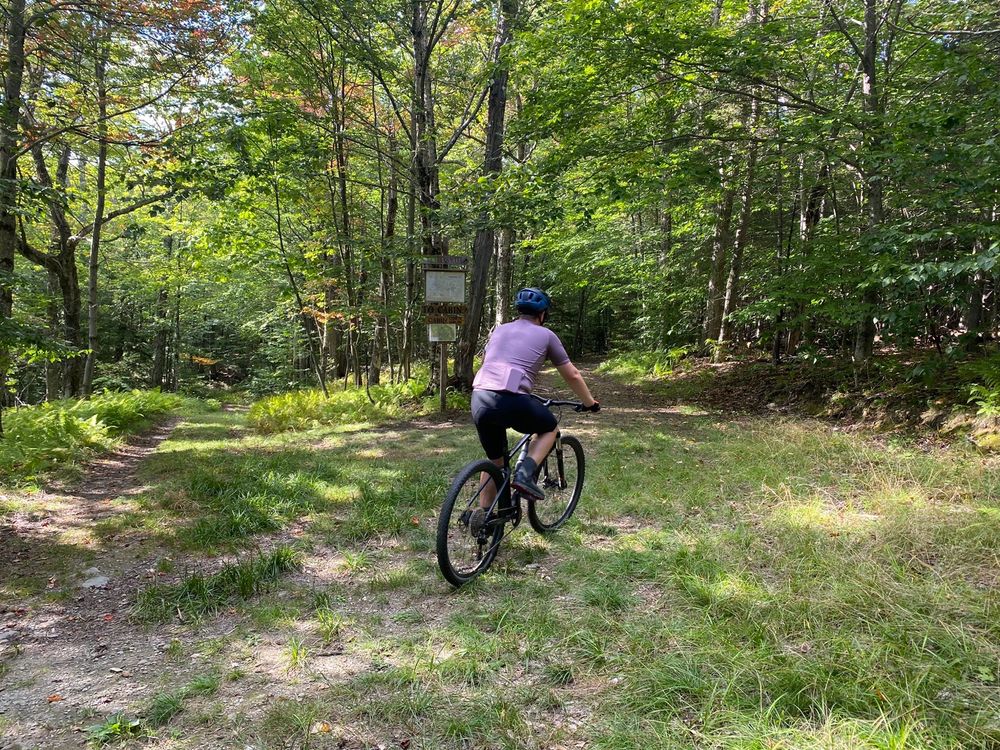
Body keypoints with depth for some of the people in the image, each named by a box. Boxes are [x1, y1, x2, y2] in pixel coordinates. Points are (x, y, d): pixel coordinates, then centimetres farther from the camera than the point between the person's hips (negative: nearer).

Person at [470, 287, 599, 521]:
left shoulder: (499, 330, 25)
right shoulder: (545, 335, 13)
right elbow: (572, 375, 18)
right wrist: (590, 403, 33)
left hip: (479, 399, 5)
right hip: (512, 401, -5)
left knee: (494, 460, 25)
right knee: (549, 429, 24)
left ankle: (483, 516, 25)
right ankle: (525, 474, 4)